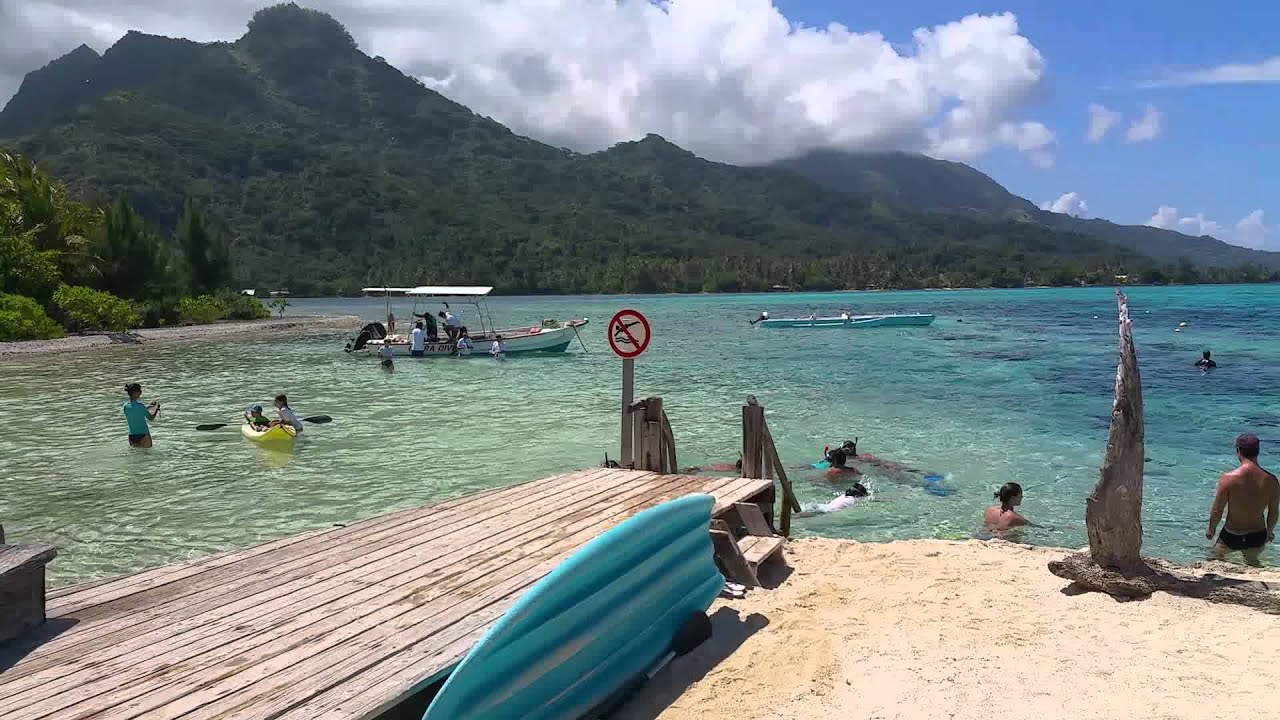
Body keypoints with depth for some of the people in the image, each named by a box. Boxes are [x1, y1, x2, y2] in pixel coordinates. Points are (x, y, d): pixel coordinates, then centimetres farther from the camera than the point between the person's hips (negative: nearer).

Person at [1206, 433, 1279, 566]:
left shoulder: (1228, 478, -22)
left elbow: (1217, 510, -13)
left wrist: (1211, 529, 6)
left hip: (1231, 536, -3)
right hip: (1258, 537, 3)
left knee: (1217, 556, 26)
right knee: (1253, 562, 31)